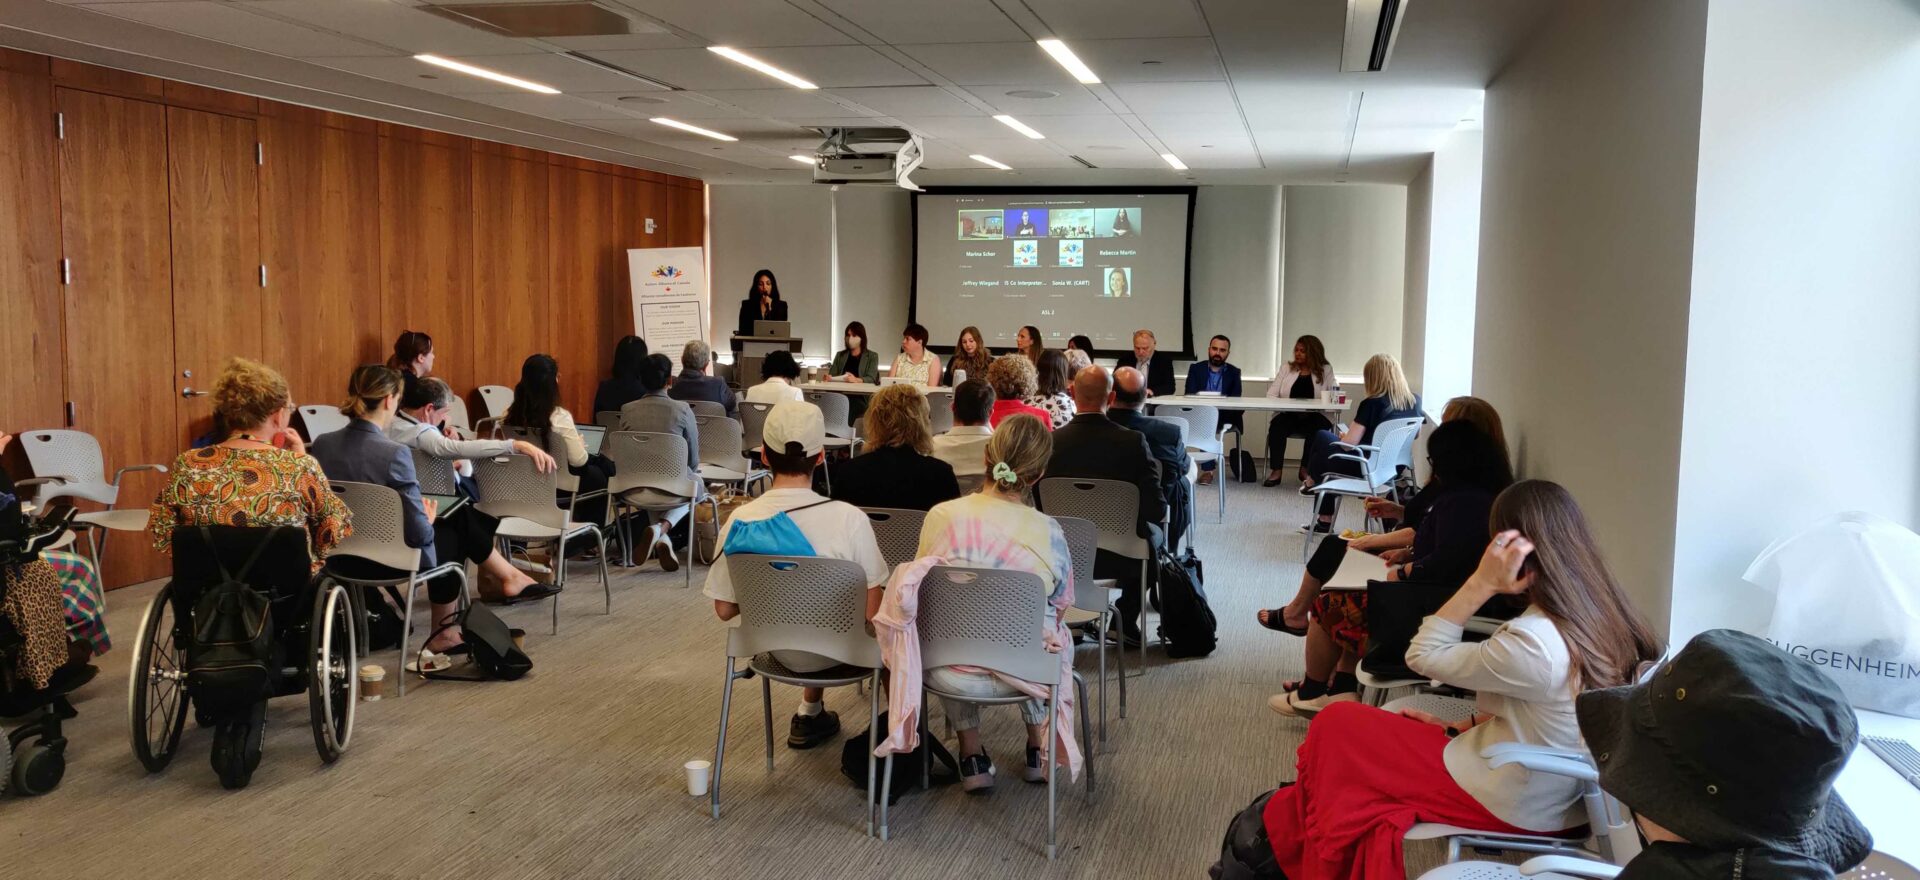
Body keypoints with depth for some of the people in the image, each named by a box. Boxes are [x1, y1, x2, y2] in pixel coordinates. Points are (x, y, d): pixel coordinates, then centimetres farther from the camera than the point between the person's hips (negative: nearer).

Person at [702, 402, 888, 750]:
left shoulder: (739, 522, -18)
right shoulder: (849, 518, -27)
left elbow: (724, 610, -8)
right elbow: (872, 610, -21)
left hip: (776, 650, 3)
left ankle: (810, 713, 40)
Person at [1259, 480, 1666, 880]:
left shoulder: (1532, 642, -33)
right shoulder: (1605, 616, -7)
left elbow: (1422, 655, -18)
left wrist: (1482, 582, -24)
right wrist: (1466, 725, 7)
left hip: (1507, 803, -8)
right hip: (1556, 794, 8)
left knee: (1333, 727, 5)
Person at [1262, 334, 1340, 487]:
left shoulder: (1325, 370, 13)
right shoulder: (1288, 368, 16)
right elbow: (1271, 394, 7)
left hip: (1313, 417, -1)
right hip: (1288, 415, 1)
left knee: (1317, 428, -35)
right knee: (1277, 426, -32)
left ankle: (1305, 469, -14)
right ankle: (1275, 471, -26)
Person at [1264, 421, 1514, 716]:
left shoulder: (1462, 503, -24)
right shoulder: (1484, 494, 9)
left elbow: (1446, 564, -32)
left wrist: (1404, 572, -14)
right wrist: (1410, 553, 9)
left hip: (1441, 615, -11)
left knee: (1328, 605, 5)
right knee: (1351, 599, 23)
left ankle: (1311, 695, 24)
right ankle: (1342, 691, 19)